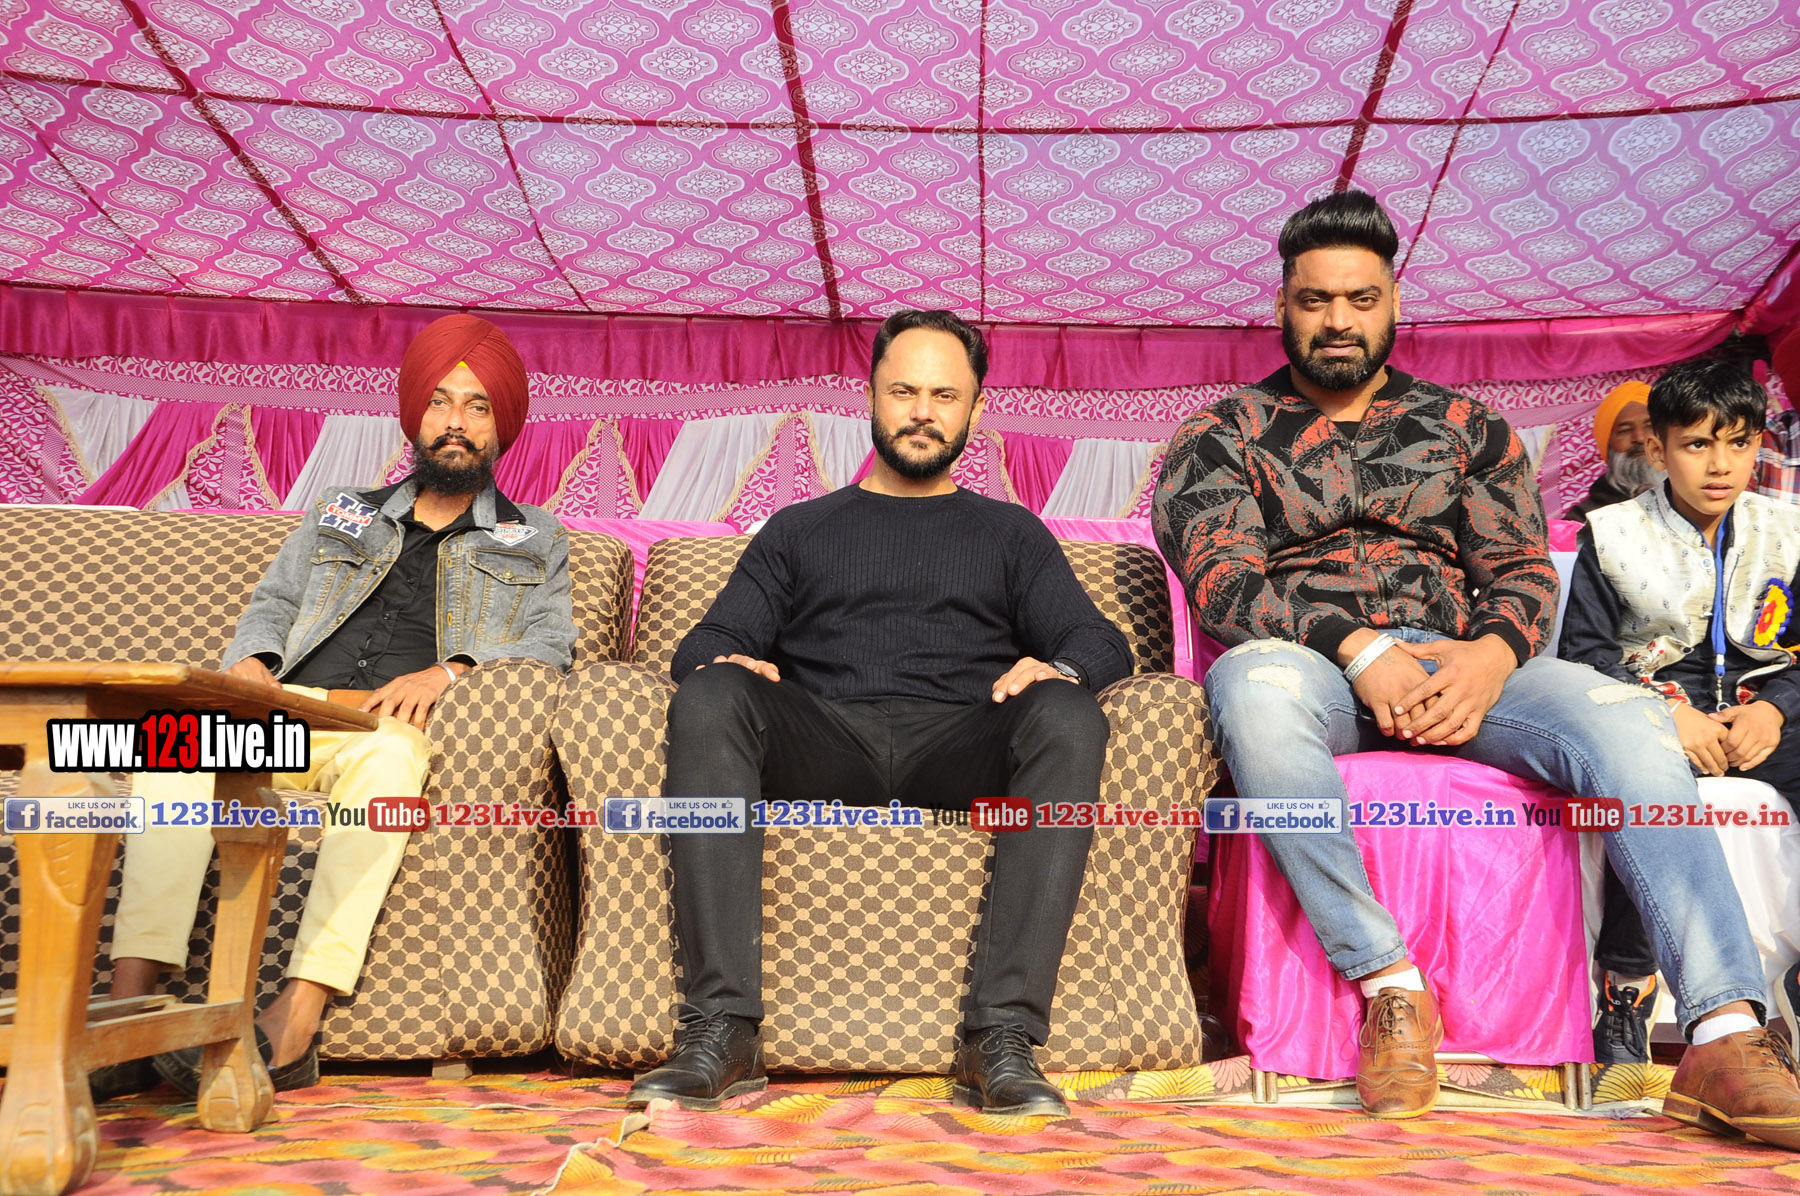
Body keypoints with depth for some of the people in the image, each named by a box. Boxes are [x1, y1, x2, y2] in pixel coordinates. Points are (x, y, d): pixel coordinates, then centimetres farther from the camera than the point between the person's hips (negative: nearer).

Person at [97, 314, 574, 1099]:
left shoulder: (535, 542, 22)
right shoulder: (341, 512, 31)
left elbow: (552, 643, 6)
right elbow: (274, 602, 25)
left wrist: (450, 671, -12)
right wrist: (250, 662, 1)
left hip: (408, 729, -3)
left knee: (387, 751, -40)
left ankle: (295, 1025, -45)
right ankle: (128, 1014, -36)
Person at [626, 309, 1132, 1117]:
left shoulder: (1010, 533, 28)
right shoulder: (800, 529, 29)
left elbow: (1099, 642, 15)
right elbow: (709, 641, 18)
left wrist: (1060, 668, -11)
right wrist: (726, 662, -8)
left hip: (958, 747, 0)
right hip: (822, 746, 1)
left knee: (1068, 719, -32)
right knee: (709, 699, -31)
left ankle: (1000, 1037, -36)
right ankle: (722, 1034, -36)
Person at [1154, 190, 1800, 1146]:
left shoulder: (1466, 427, 20)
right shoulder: (1223, 436, 12)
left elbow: (1523, 570, 10)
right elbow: (1220, 575, -4)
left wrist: (1490, 656, -14)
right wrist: (1360, 648, -19)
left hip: (1459, 663, 3)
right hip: (1310, 664, -2)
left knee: (1627, 717, -26)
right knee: (1252, 684, -39)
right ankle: (1388, 982, -30)